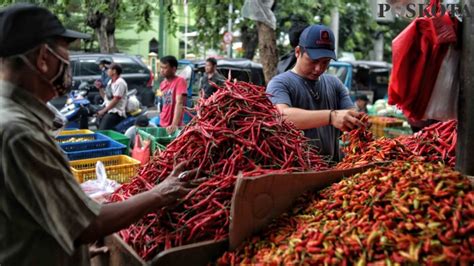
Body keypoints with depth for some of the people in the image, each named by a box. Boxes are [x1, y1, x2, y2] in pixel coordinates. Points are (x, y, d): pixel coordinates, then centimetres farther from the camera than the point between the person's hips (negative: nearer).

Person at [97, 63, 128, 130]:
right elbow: (106, 97, 21)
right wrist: (100, 88, 6)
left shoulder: (120, 82, -13)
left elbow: (115, 100, -19)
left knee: (102, 131, -23)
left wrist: (103, 111, -17)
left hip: (116, 112, -10)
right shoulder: (110, 82, 17)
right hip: (108, 110, 10)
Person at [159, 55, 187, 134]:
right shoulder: (162, 83, 10)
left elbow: (179, 103, -23)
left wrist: (174, 124, -32)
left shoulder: (180, 81, -12)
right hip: (163, 125, 7)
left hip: (173, 127, -7)